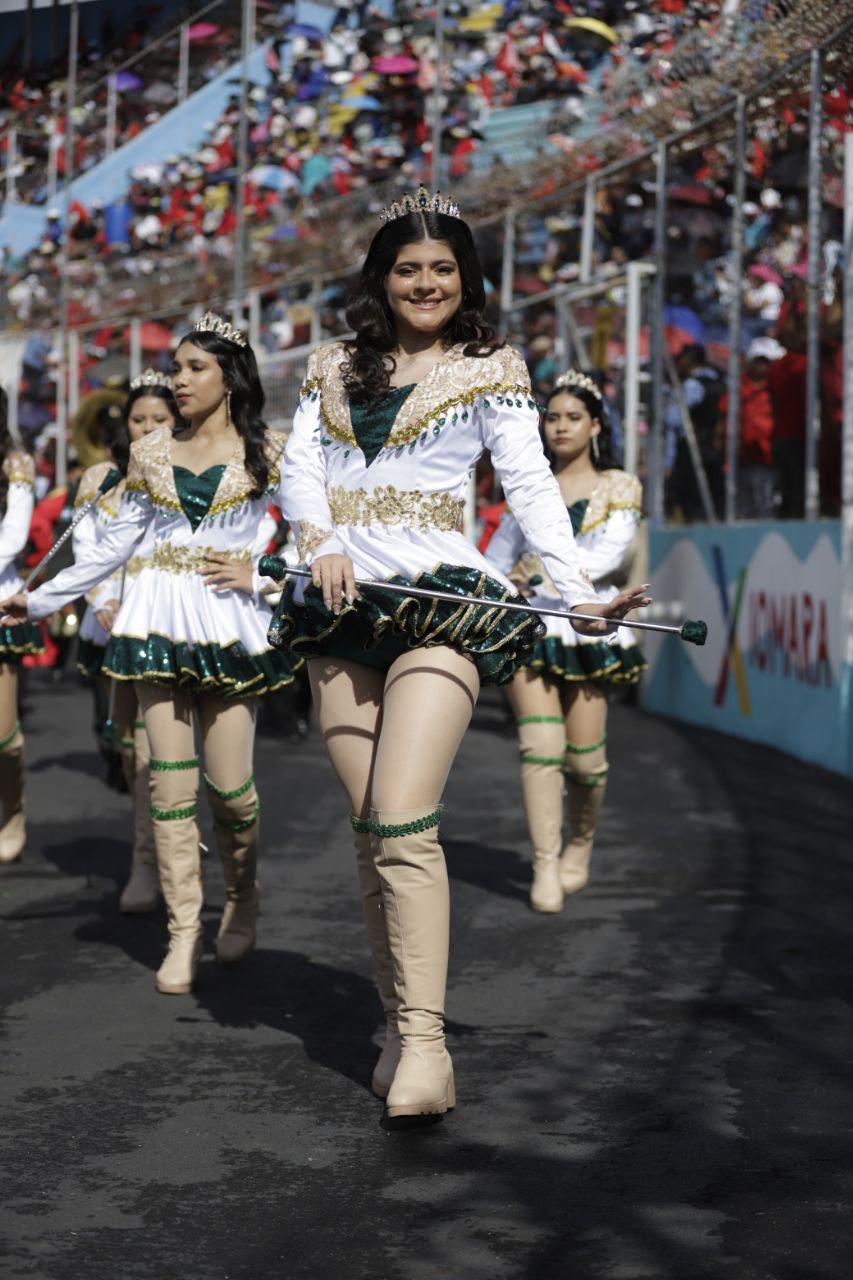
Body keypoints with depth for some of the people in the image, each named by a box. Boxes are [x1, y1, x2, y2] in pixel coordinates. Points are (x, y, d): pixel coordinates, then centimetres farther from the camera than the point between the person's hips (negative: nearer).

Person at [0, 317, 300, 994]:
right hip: (160, 620, 3)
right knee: (170, 781, -2)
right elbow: (116, 545, 14)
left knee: (229, 783, -5)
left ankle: (242, 901, 22)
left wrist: (256, 573, -13)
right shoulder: (152, 453, 11)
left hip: (230, 625, -3)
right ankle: (183, 932, 4)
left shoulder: (266, 454, 2)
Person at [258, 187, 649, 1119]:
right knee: (370, 830, 3)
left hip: (441, 606, -4)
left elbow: (531, 486, -1)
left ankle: (424, 1047, -18)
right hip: (341, 609, 4)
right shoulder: (334, 368, 17)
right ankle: (400, 1024, 12)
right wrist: (320, 540, -12)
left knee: (402, 823, -17)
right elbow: (298, 466, 9)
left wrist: (578, 591, -14)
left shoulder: (489, 371, 7)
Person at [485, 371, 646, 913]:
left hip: (588, 629, -1)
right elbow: (499, 555, 20)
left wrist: (541, 572, -20)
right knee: (540, 745, -14)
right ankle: (545, 868, -16)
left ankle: (581, 843, 26)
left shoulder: (619, 487, 7)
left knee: (584, 755, -1)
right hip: (530, 627, 1)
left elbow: (608, 554, -9)